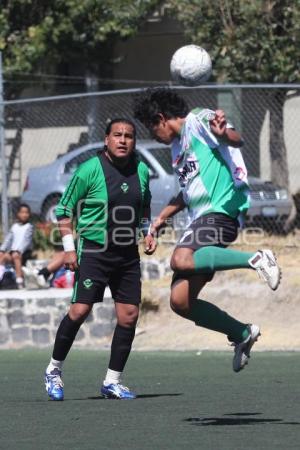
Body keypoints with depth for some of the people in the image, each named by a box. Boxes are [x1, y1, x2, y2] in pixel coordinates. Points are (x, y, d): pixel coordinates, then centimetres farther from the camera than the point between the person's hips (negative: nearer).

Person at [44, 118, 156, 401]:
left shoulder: (141, 171, 4)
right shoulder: (89, 170, -11)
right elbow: (64, 209, -4)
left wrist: (147, 233, 10)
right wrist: (68, 247, -10)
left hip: (127, 254, 5)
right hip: (93, 251, -5)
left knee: (129, 315, 0)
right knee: (79, 311, -13)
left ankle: (112, 382, 11)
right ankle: (54, 370, 7)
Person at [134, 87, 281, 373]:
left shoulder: (198, 120, -3)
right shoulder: (178, 146, 25)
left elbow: (236, 140, -22)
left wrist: (224, 133, -45)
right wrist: (162, 218, 45)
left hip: (222, 208, -9)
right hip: (201, 217, 9)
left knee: (181, 260, -37)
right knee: (180, 301, 0)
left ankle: (255, 259, -32)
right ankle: (241, 333, 12)